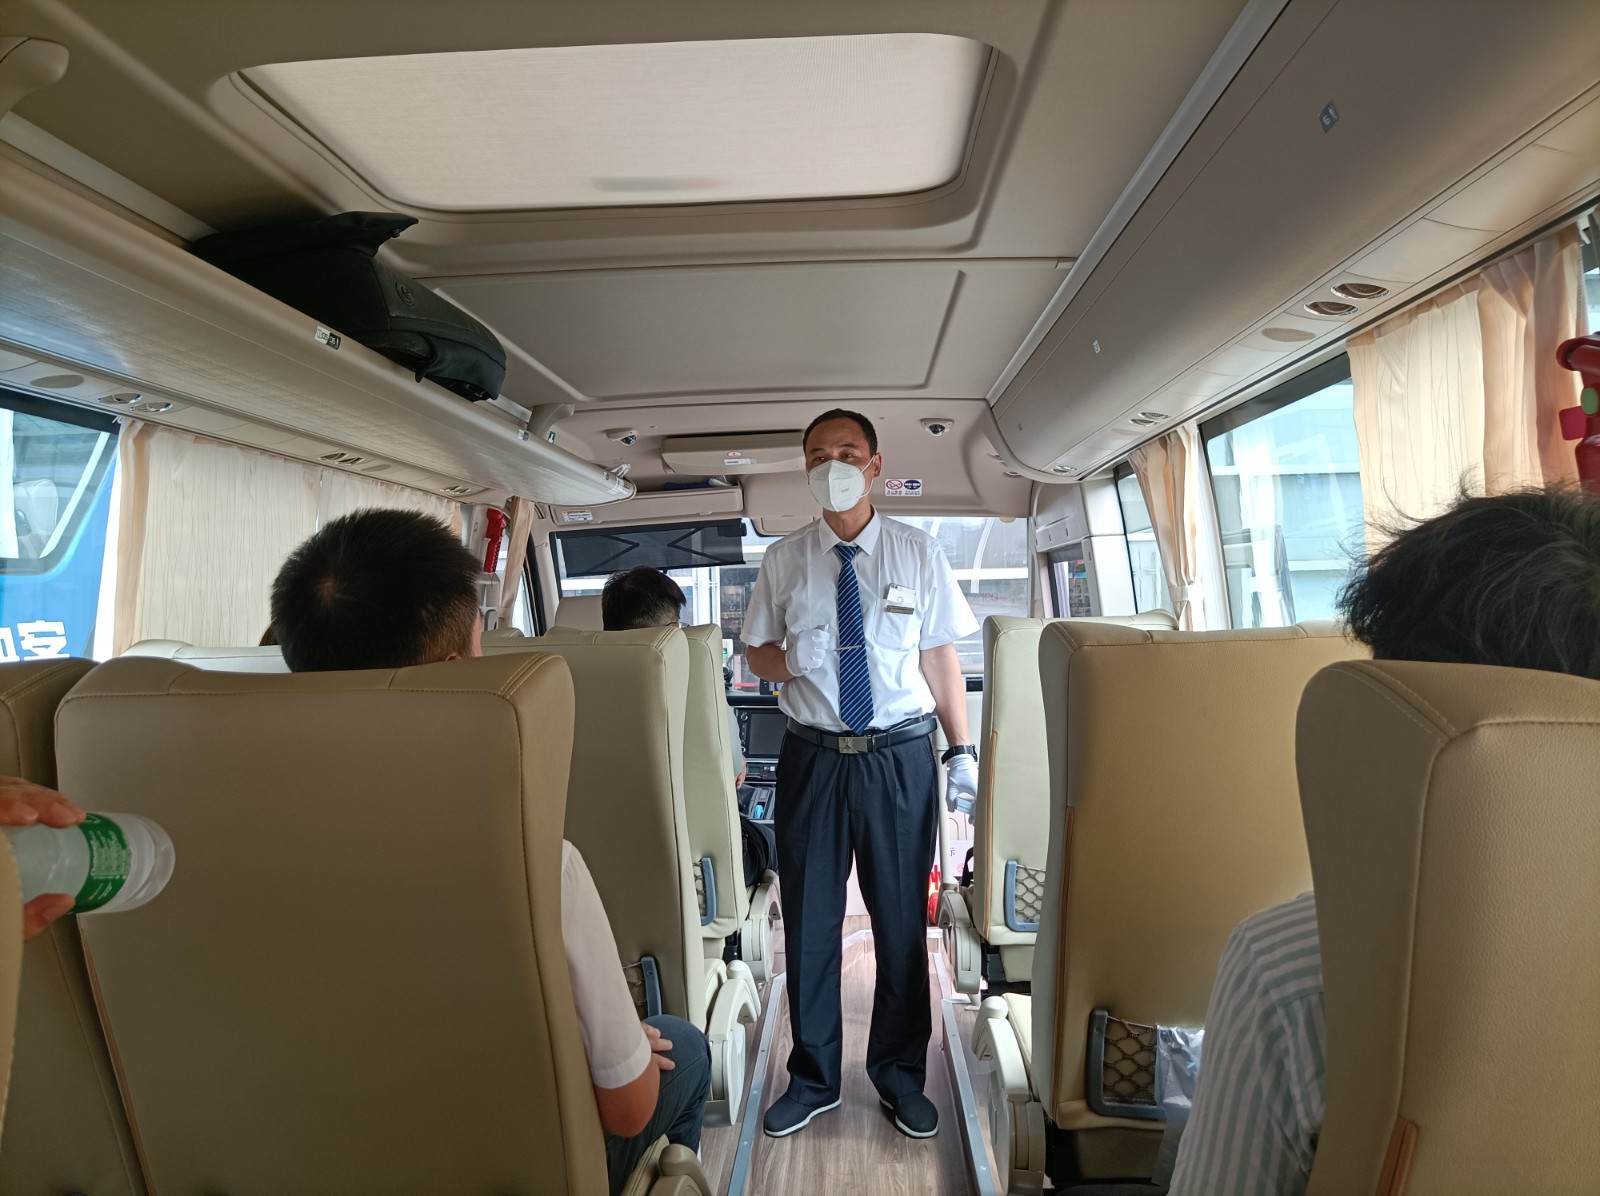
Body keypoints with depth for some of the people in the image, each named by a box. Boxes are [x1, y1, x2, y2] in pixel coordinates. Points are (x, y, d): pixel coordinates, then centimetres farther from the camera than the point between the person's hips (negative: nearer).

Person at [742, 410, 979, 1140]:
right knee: (809, 920, 10)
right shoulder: (784, 559, 5)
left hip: (899, 756, 0)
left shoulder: (918, 554, 3)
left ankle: (899, 1074, 33)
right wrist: (788, 660, -12)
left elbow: (942, 656, 2)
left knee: (901, 919, 11)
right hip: (812, 757, 1)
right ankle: (813, 1077, 31)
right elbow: (755, 651, 11)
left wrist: (962, 750, -4)